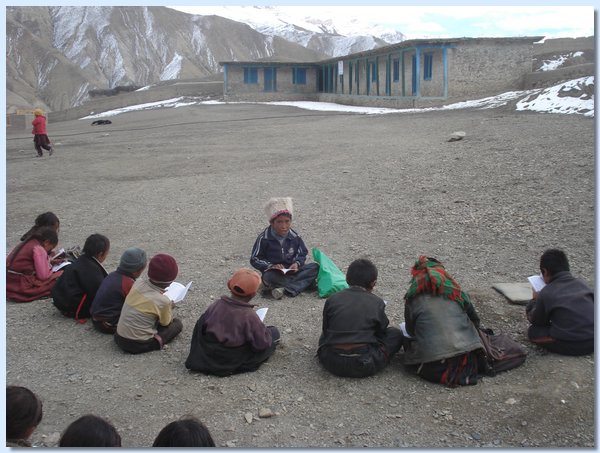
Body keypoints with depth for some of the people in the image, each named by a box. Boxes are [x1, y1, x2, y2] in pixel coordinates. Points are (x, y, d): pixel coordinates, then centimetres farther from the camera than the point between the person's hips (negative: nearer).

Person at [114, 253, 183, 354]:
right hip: (138, 345, -6)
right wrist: (170, 307, 18)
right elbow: (166, 323, 1)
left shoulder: (138, 282, -6)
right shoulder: (164, 301, -18)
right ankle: (157, 341, 0)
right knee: (177, 323, 10)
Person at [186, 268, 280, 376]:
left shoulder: (214, 306, -14)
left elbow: (199, 329, -1)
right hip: (235, 362, -3)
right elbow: (262, 343, -18)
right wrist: (265, 330, 1)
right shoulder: (249, 315, -27)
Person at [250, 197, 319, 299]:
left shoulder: (295, 237, -1)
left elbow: (302, 254, 10)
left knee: (315, 267, -19)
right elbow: (254, 260, -6)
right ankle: (306, 283, -30)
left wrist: (297, 263, -13)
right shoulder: (264, 238, -10)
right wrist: (271, 266, -21)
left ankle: (285, 289, -33)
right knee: (269, 277, -38)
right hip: (274, 273, -4)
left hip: (292, 271, 4)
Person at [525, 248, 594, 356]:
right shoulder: (582, 284, 9)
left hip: (572, 345, -6)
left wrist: (534, 301, 27)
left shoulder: (546, 293, -4)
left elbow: (536, 321, 8)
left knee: (533, 331, 11)